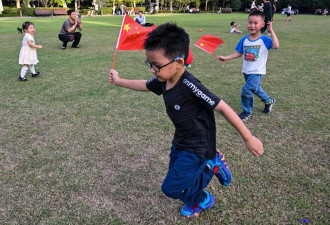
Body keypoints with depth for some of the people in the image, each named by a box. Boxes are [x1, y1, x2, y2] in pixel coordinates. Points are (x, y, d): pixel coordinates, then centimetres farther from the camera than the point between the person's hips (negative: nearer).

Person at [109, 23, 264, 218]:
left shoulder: (190, 85, -31)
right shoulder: (163, 80, -8)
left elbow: (222, 107, -27)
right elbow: (144, 85, 14)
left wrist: (249, 138, -22)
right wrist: (119, 81, 24)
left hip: (197, 147, -8)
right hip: (180, 142, 8)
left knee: (171, 188, -2)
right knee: (176, 177, 21)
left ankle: (201, 200, 27)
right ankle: (211, 165, 28)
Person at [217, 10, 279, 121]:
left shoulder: (264, 40, -14)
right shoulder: (244, 40, -1)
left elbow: (276, 45, -30)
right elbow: (238, 53, 7)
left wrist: (271, 31, -26)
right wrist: (226, 58, -1)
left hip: (257, 72, -6)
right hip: (246, 71, 6)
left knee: (247, 90, -13)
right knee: (256, 89, 23)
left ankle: (247, 113, 10)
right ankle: (269, 101, 51)